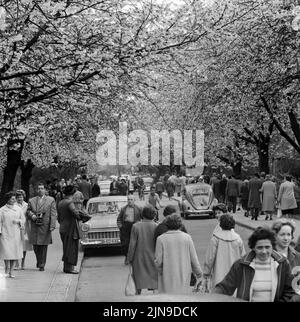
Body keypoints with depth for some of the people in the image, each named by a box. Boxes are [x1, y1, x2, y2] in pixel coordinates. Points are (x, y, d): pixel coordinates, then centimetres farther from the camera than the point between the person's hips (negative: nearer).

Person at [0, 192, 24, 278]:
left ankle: (11, 272, 10)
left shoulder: (18, 209, 9)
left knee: (15, 253, 1)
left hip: (15, 234, 3)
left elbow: (23, 220, 13)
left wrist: (18, 221, -7)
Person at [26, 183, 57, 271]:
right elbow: (28, 211, 15)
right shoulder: (31, 200, 13)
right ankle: (39, 260, 29)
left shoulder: (51, 200, 6)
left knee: (44, 246, 0)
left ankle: (42, 265, 7)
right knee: (35, 246, 5)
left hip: (45, 227, -2)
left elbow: (53, 214, 0)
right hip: (34, 227, 2)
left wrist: (52, 225, -10)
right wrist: (31, 215, -8)